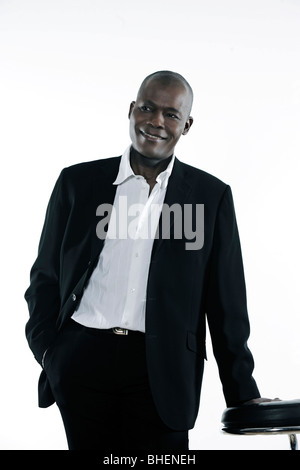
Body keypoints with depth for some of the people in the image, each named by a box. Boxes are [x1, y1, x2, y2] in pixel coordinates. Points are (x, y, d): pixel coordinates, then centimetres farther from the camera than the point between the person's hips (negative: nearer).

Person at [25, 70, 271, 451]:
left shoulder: (211, 196, 5)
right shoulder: (78, 182, 8)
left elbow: (226, 301, 5)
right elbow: (46, 275, 12)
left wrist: (242, 392, 4)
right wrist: (48, 353, -1)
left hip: (161, 372, -1)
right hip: (81, 359, 1)